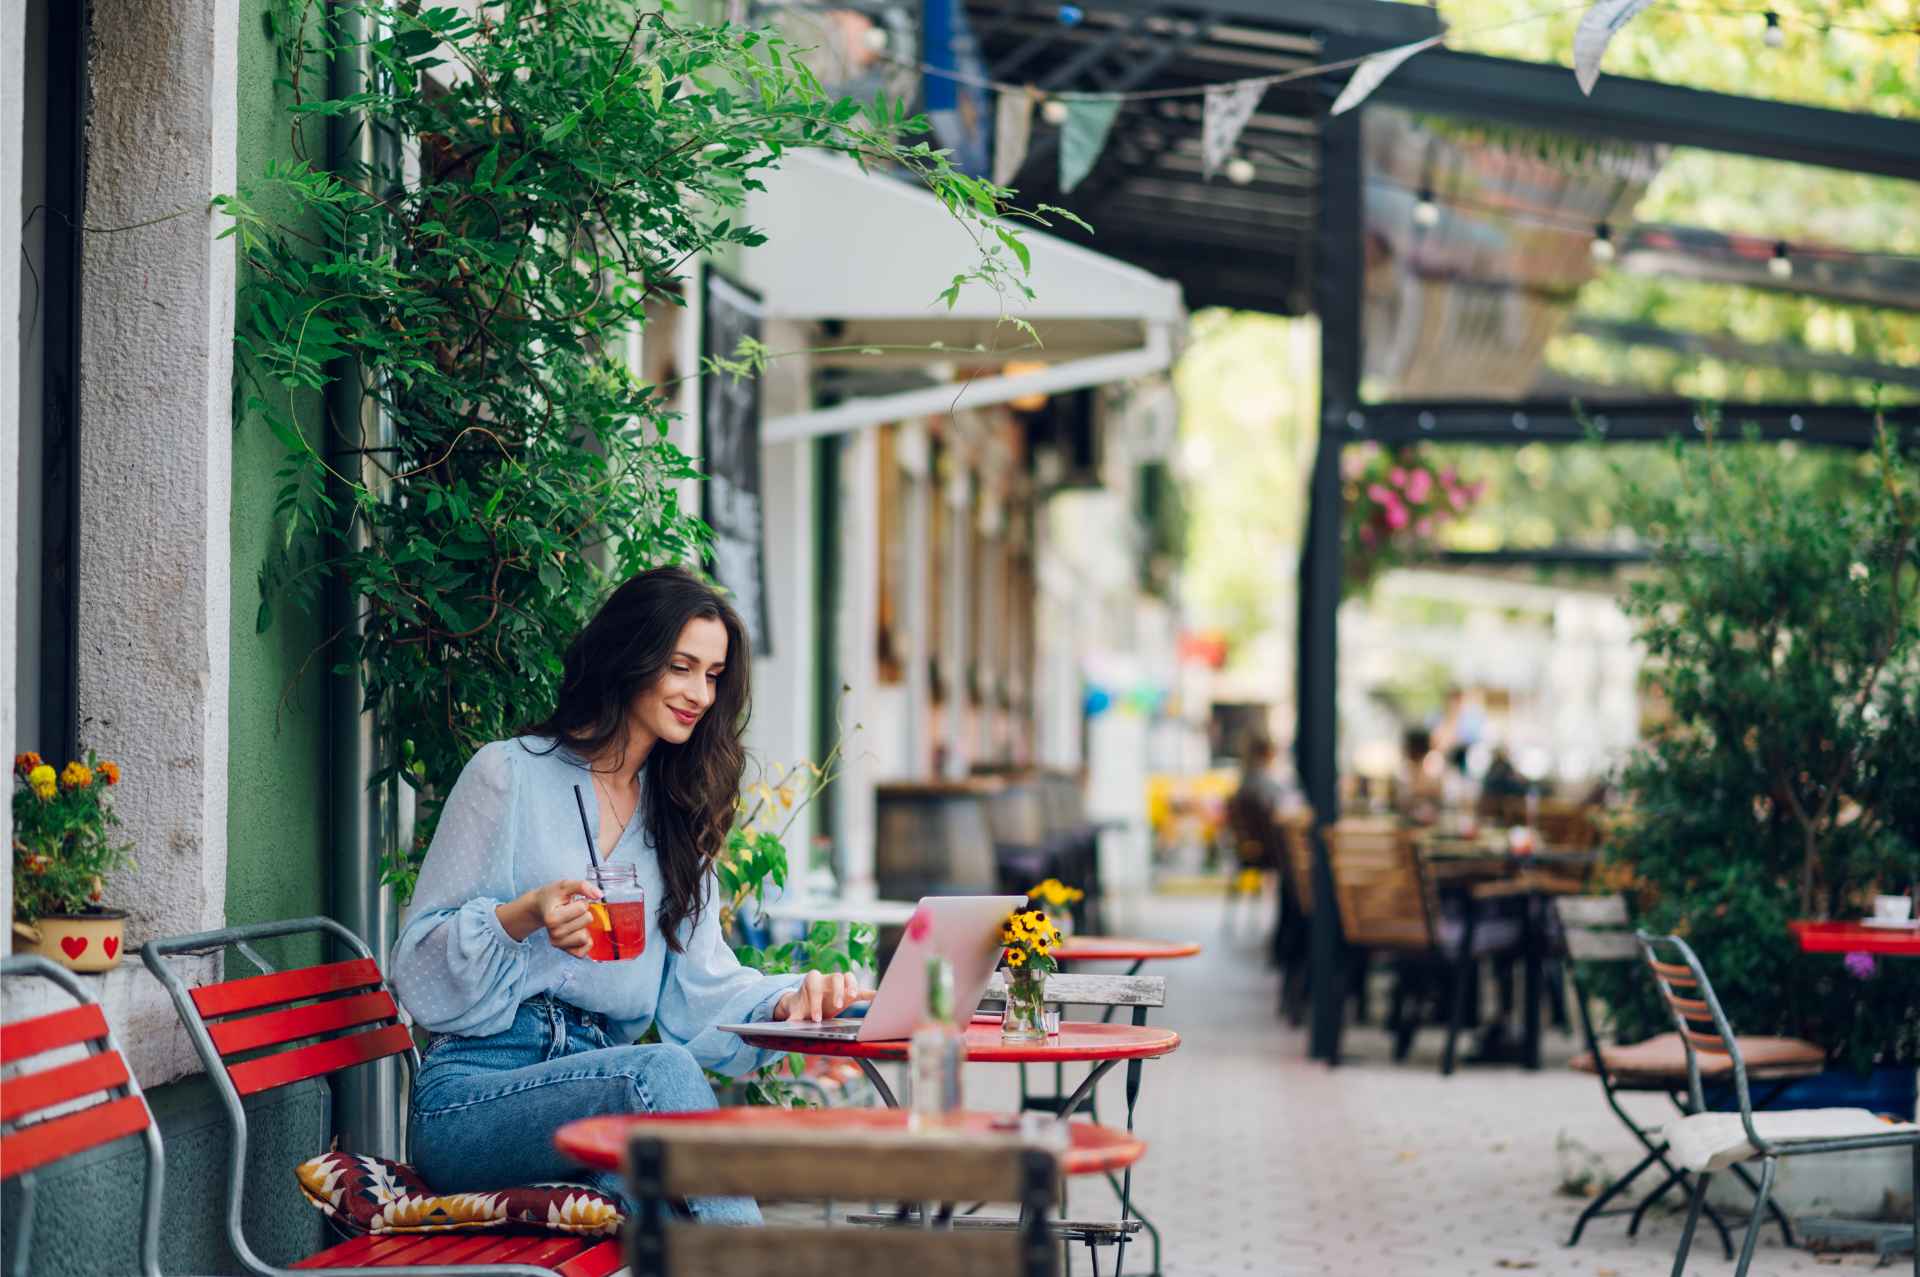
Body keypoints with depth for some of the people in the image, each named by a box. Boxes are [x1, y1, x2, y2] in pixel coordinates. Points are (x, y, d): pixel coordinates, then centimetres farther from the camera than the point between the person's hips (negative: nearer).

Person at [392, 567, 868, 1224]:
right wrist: (523, 917, -18)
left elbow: (699, 987, 12)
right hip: (471, 1094, -4)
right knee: (660, 1070, -36)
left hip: (600, 1086, 4)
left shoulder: (675, 814, 22)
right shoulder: (509, 774, 3)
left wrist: (787, 1001, -9)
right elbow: (420, 971, 1)